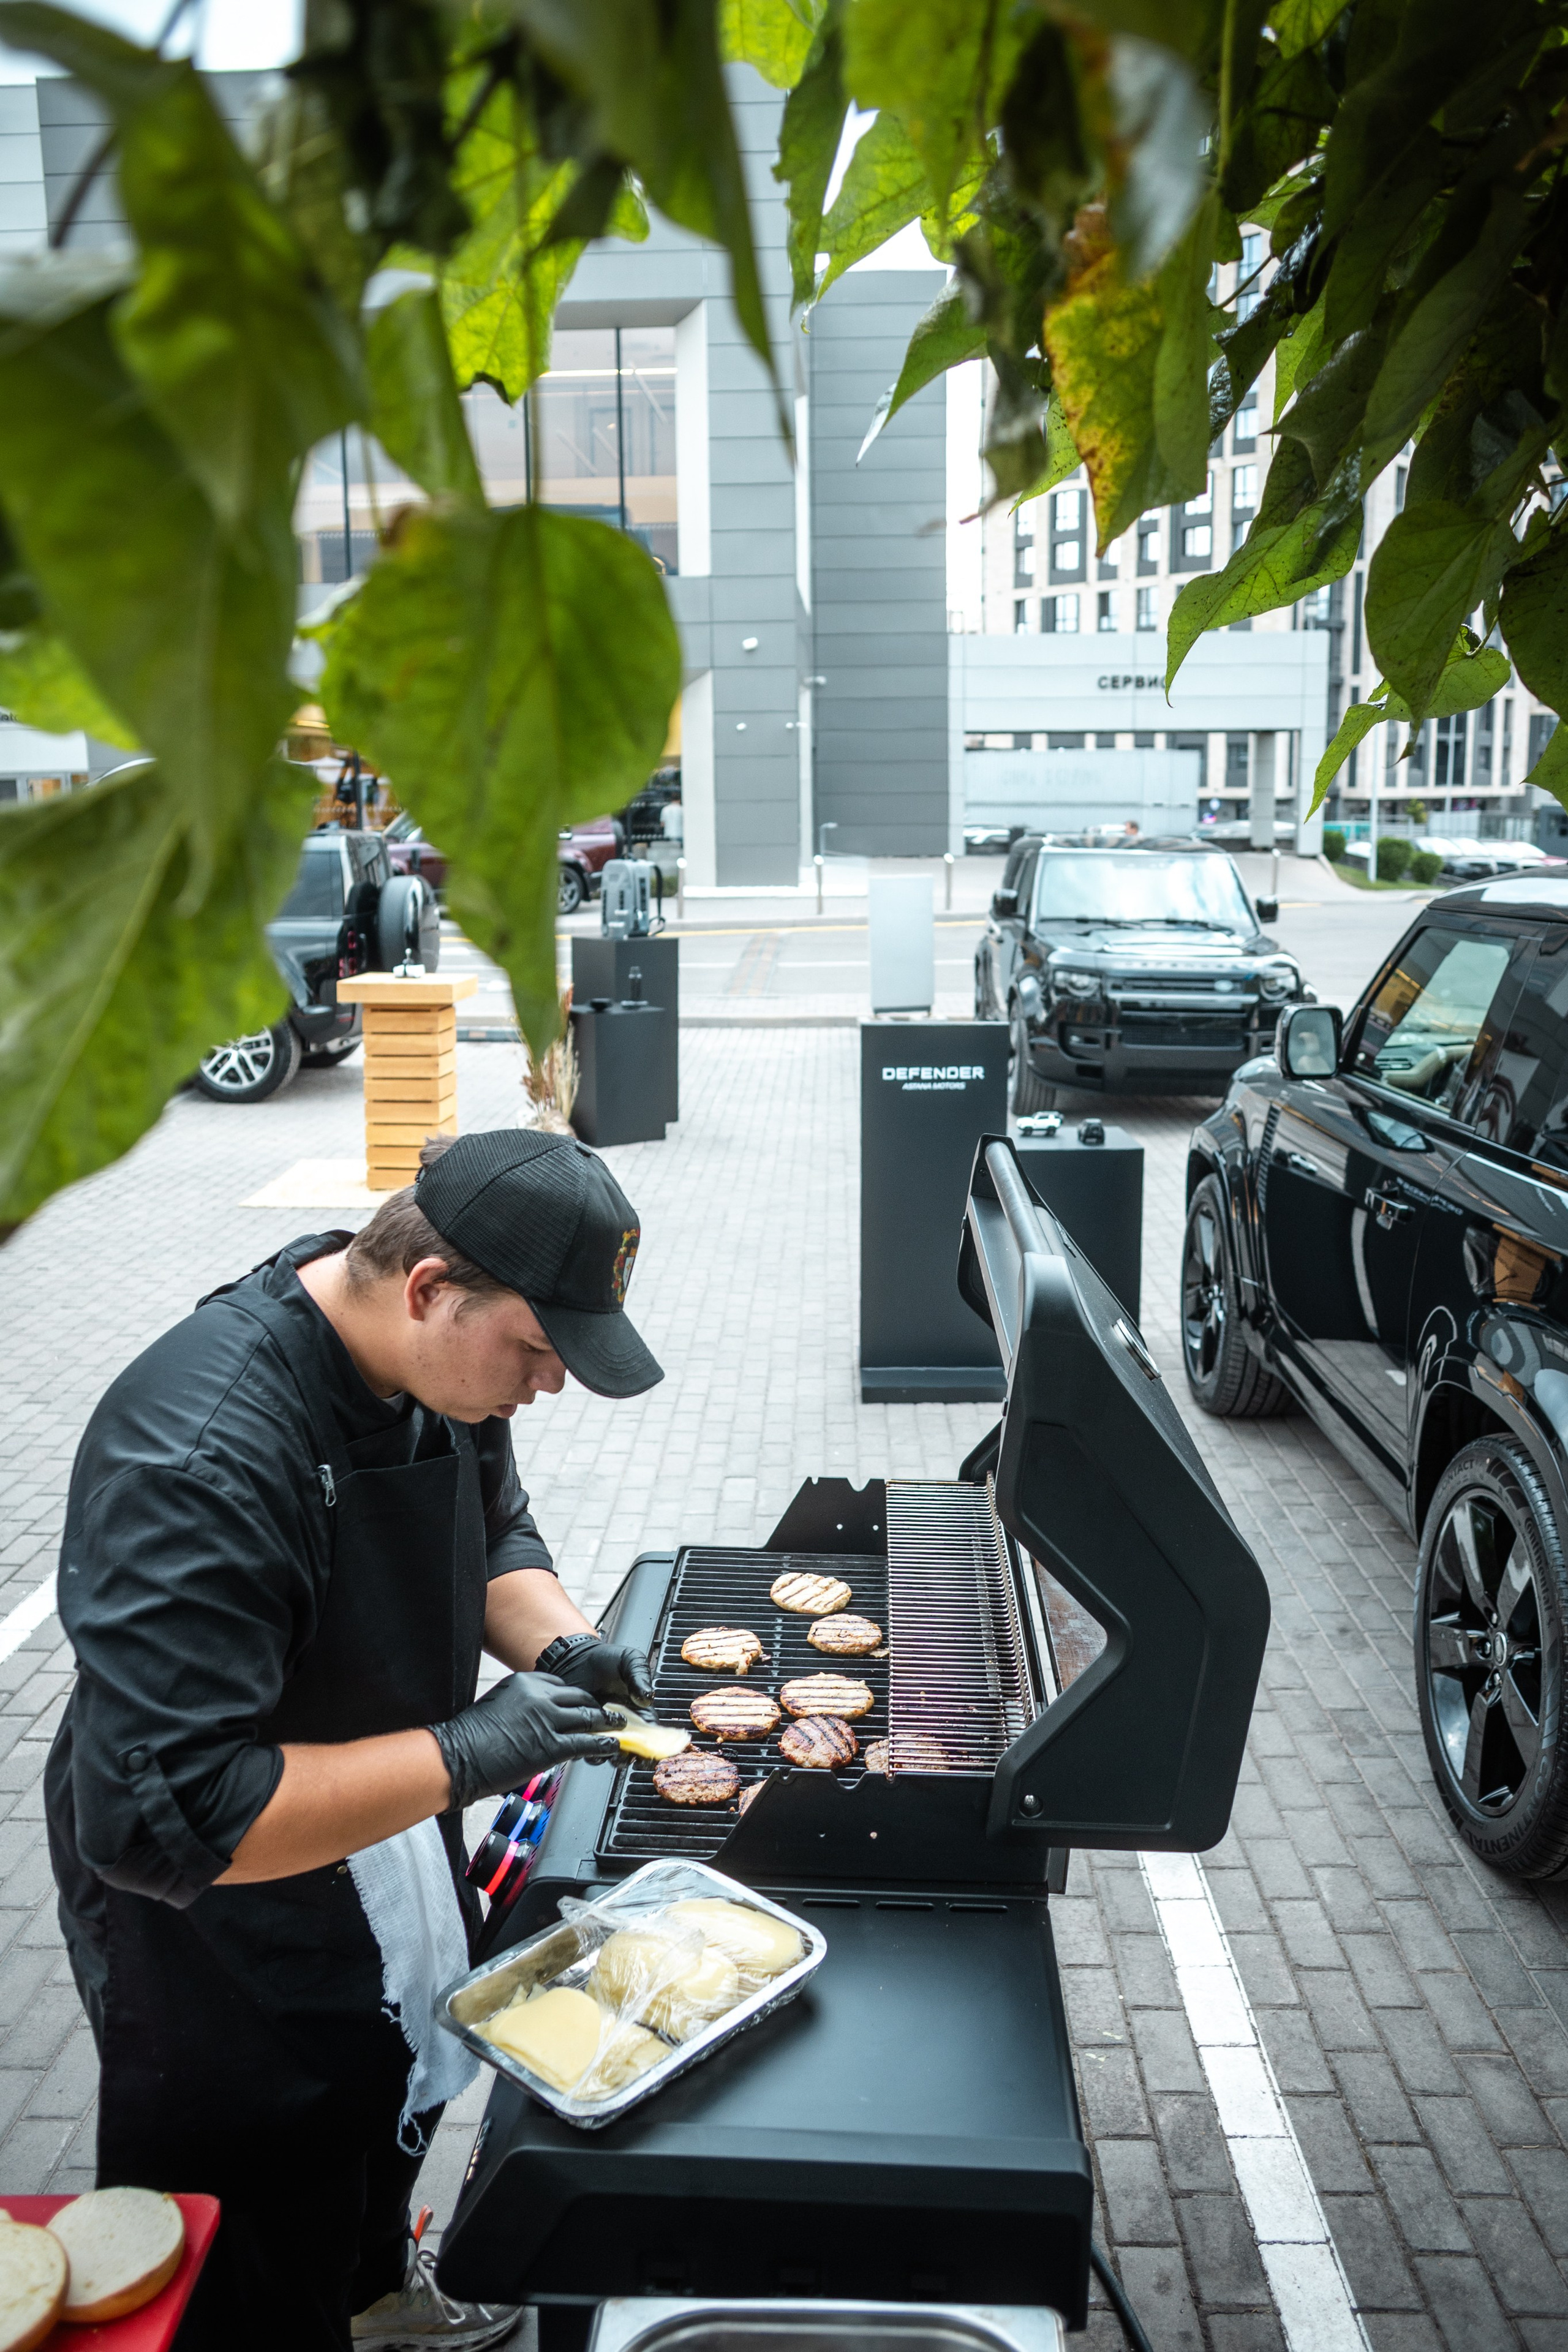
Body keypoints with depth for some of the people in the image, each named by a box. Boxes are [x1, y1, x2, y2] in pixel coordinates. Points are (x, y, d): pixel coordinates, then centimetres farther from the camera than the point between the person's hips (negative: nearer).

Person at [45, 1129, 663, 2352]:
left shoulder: (435, 1356, -13)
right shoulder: (198, 1454, -39)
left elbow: (495, 1531, 5)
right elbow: (161, 1817, -38)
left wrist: (557, 1642, -16)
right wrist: (467, 1753, -37)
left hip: (389, 1838, 8)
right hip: (221, 1916, -8)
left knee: (399, 2082, 33)